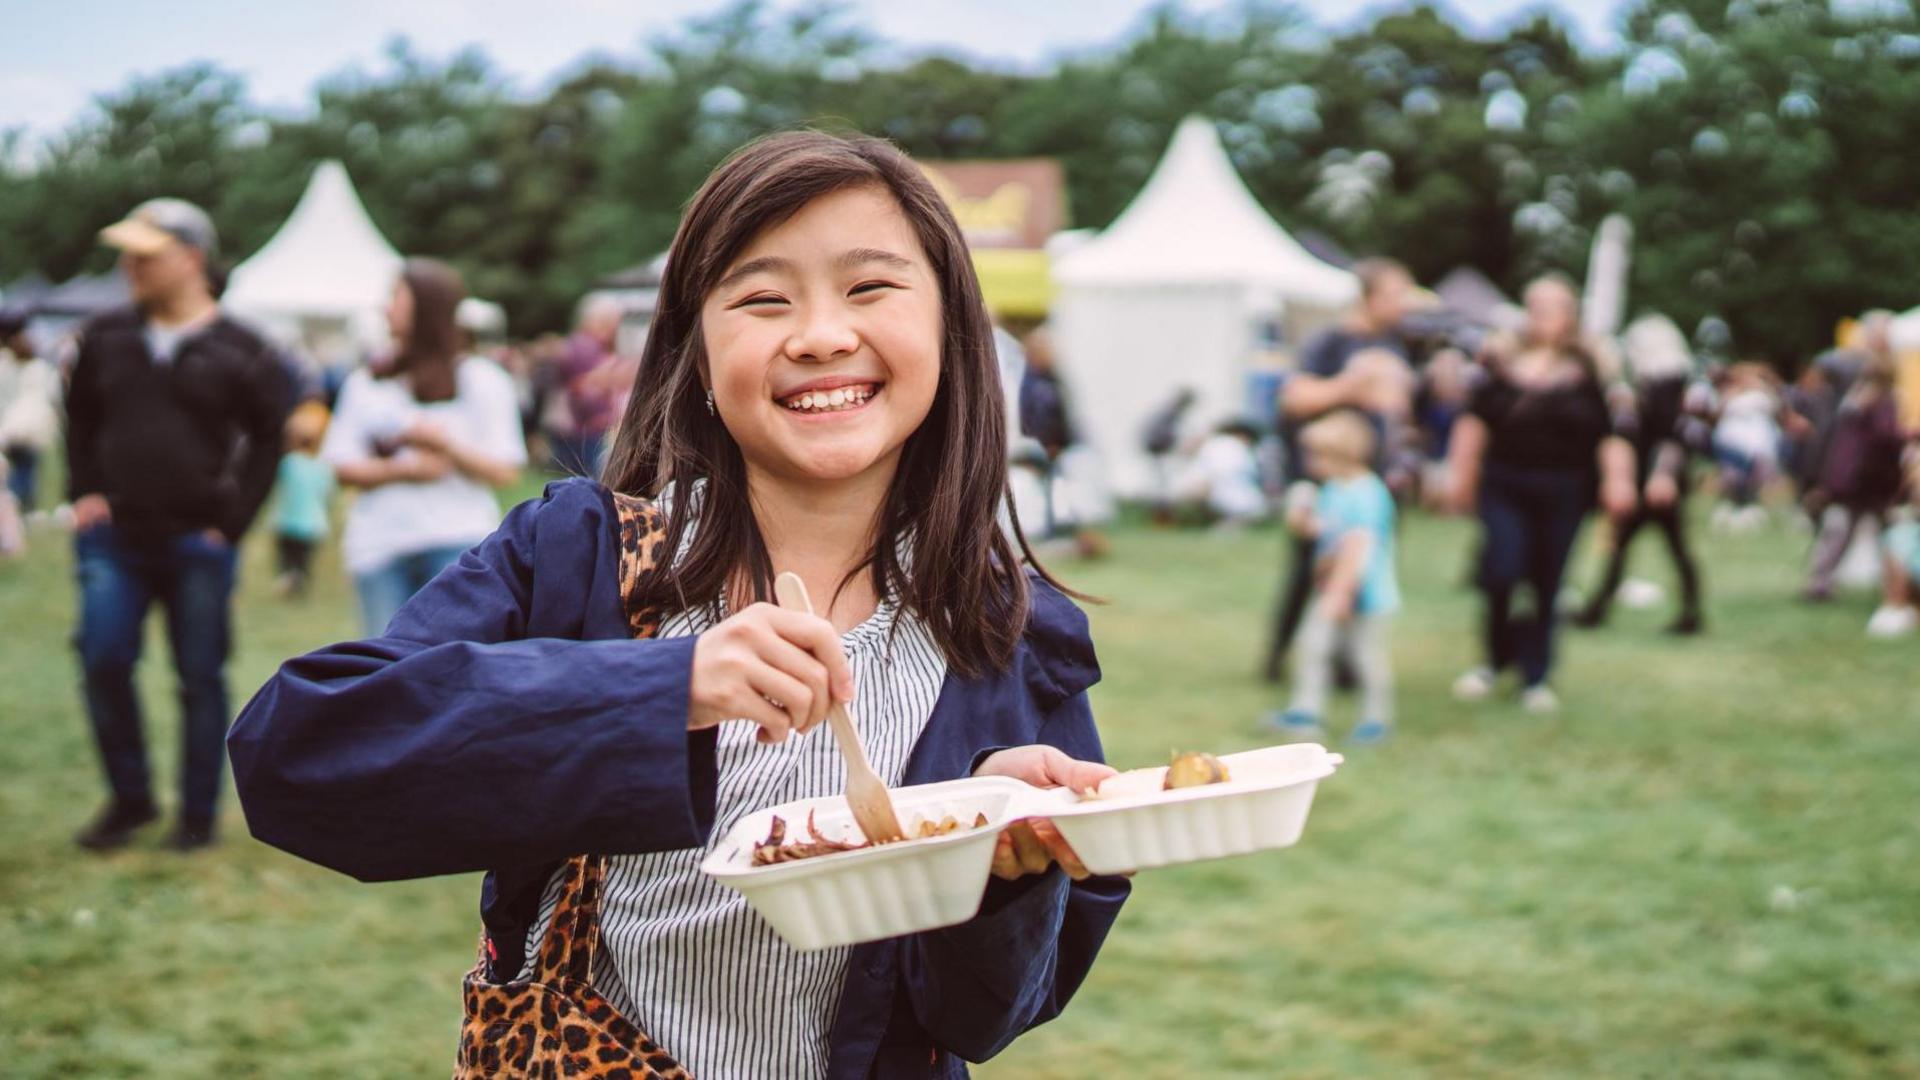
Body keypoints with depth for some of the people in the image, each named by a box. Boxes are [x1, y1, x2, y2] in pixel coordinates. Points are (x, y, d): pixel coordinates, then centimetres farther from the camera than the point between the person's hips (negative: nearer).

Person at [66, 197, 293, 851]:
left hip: (197, 543, -2)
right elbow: (80, 422, 18)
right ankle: (130, 798, 12)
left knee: (201, 677, 4)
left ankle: (199, 814, 15)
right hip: (114, 538, 3)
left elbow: (271, 437, 3)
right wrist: (84, 492, 6)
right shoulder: (106, 339, 6)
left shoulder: (237, 351, -3)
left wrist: (233, 519, -3)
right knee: (103, 662, -6)